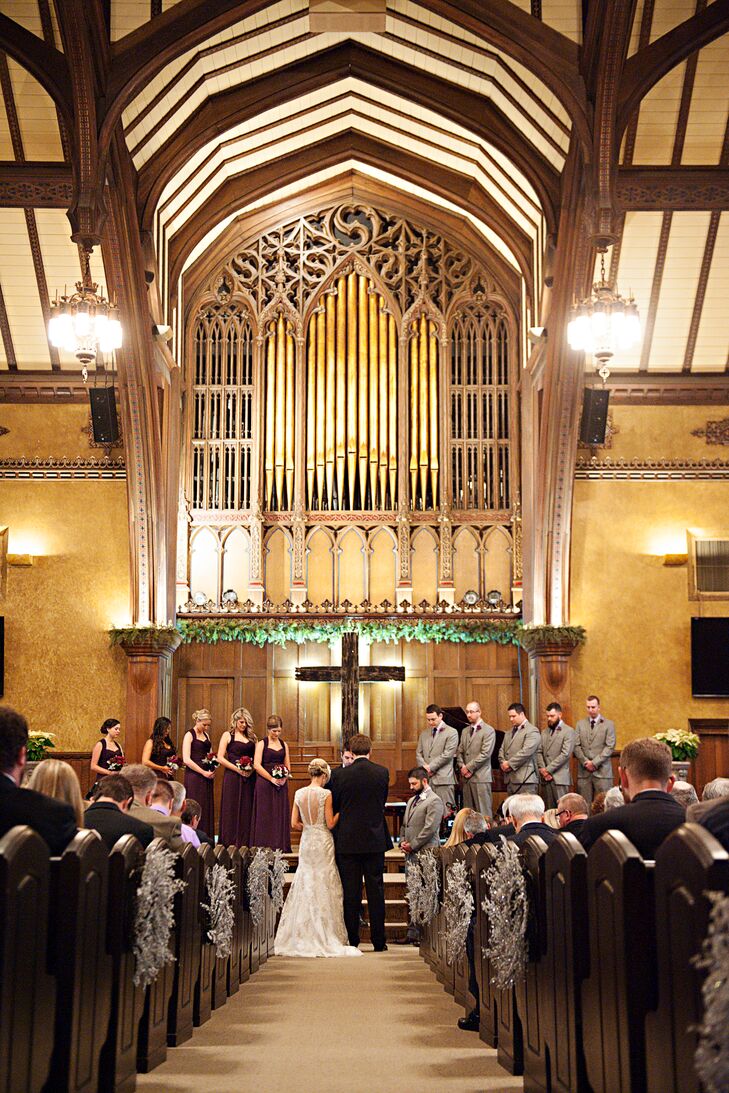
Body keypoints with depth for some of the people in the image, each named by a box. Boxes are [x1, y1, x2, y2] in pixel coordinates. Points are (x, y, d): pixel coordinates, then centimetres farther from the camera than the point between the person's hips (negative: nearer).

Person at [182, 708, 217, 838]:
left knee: (207, 807, 5)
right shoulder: (189, 735, -6)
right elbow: (186, 759, -14)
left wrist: (212, 768, 3)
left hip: (206, 776, 7)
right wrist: (204, 772, -14)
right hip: (194, 775, -7)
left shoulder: (206, 735, 15)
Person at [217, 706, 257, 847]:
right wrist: (238, 769, -12)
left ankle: (245, 843, 5)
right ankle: (230, 843, -1)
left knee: (247, 809, 2)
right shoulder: (228, 735, 2)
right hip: (232, 776, -4)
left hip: (249, 777, 4)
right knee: (232, 809, -4)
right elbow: (220, 758, -5)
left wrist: (252, 768, -6)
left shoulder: (252, 736, 13)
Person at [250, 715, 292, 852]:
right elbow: (257, 765, -9)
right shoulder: (262, 744, -1)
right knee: (265, 815, -3)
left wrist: (284, 778, -5)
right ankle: (264, 846, 1)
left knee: (281, 815, 4)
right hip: (265, 783, -4)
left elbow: (287, 766, 15)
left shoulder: (284, 745, 13)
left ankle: (280, 846, 9)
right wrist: (272, 779, -14)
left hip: (281, 784, 4)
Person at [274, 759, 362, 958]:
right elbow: (330, 824, -11)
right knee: (324, 889, 1)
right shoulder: (325, 794, -11)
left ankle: (304, 937, 11)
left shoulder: (299, 794, 3)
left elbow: (294, 824, 4)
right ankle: (325, 937, 1)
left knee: (305, 888, 10)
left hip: (306, 843, 4)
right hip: (323, 844, -4)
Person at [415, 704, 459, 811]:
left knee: (445, 813, -6)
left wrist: (430, 767, -9)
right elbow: (418, 753, 14)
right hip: (426, 778, 5)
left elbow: (447, 755, -9)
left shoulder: (451, 733, 0)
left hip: (443, 779, -5)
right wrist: (424, 767, -5)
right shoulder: (424, 733, 19)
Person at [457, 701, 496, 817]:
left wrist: (469, 767, -11)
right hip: (466, 777, 6)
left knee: (483, 811, -7)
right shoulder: (465, 731, 18)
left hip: (480, 777, -6)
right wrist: (462, 766, -2)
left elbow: (485, 754, -12)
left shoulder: (489, 730, -4)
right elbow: (460, 752, 17)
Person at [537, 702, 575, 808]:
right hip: (545, 777, 5)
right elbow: (539, 752, 12)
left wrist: (548, 769, -11)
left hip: (560, 778, -5)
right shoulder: (544, 732, 18)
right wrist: (542, 769, -5)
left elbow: (565, 754, -11)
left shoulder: (568, 732, -2)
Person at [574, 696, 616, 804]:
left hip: (602, 771, -2)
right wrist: (585, 762, -7)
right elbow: (576, 746, 7)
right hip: (584, 771, 2)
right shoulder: (580, 724, 13)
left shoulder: (609, 724, 5)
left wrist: (595, 762, -10)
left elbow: (610, 747, -3)